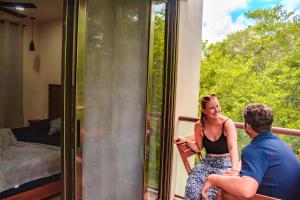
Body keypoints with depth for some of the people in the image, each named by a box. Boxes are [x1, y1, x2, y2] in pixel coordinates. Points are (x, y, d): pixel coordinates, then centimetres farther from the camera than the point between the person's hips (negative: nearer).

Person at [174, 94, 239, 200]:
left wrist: (234, 170, -44)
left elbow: (233, 148, -28)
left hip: (225, 164, -3)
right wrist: (185, 140, -8)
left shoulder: (227, 123, -14)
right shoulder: (199, 125, -3)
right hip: (207, 163, 3)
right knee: (192, 188, -23)